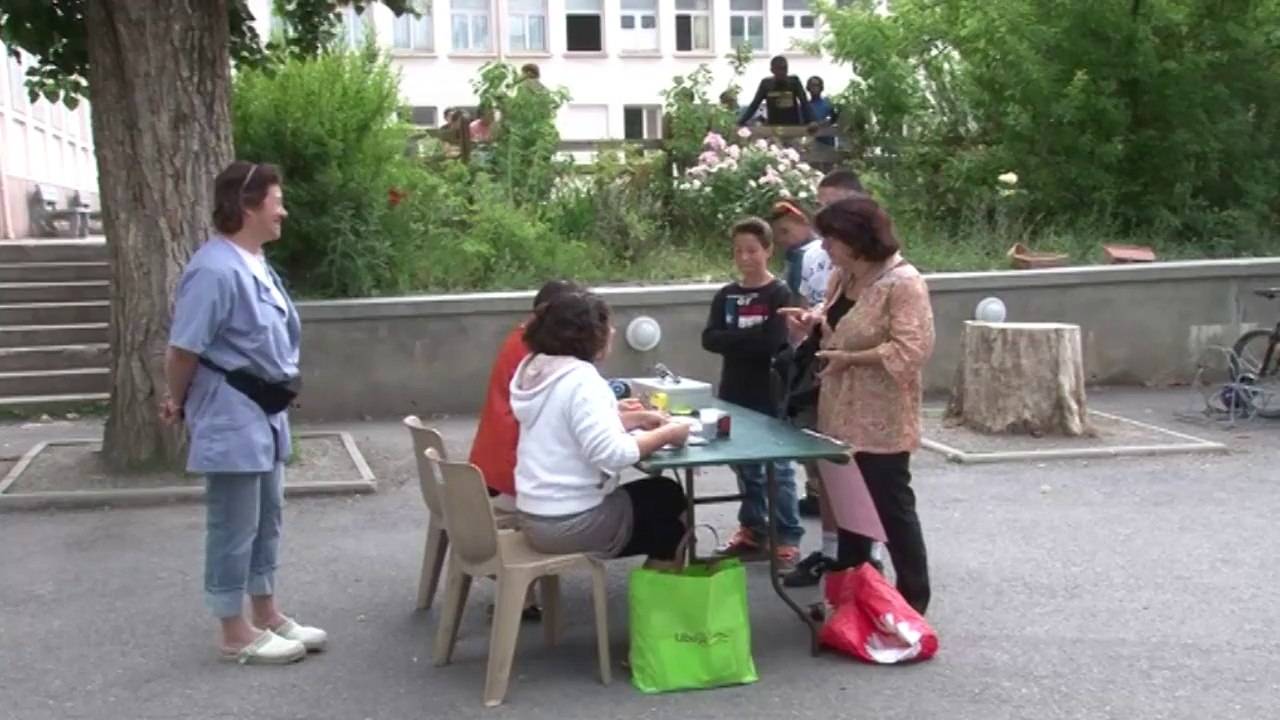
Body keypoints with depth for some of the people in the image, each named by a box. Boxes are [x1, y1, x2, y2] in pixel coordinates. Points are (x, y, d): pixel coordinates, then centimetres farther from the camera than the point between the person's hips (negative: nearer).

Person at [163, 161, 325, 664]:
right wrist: (179, 404, -5)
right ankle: (236, 634, 15)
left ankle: (267, 615, 31)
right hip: (230, 417, -10)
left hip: (263, 413, 10)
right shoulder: (215, 270, -23)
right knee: (234, 527, 2)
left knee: (266, 520, 18)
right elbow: (183, 350, -20)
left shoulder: (254, 263, 8)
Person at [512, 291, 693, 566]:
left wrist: (639, 418, 9)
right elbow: (611, 455, -29)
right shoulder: (581, 380, -22)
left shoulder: (536, 368, 5)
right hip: (572, 522, -9)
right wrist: (666, 435, -15)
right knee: (669, 497, 15)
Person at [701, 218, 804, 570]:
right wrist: (750, 337, -15)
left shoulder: (779, 293, -6)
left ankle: (788, 538, 5)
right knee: (746, 467, 14)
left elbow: (772, 342, -18)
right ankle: (753, 530, 26)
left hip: (771, 394, -5)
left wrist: (732, 339, -9)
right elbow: (709, 339, -4)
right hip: (735, 393, 5)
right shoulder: (726, 296, 8)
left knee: (778, 468, -2)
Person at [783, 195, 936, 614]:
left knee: (890, 505, 1)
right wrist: (815, 321, 2)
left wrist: (848, 359, -21)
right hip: (845, 413, 9)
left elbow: (911, 350, -25)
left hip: (882, 420, -9)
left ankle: (913, 597, 16)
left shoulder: (903, 282, -19)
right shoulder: (846, 277, 7)